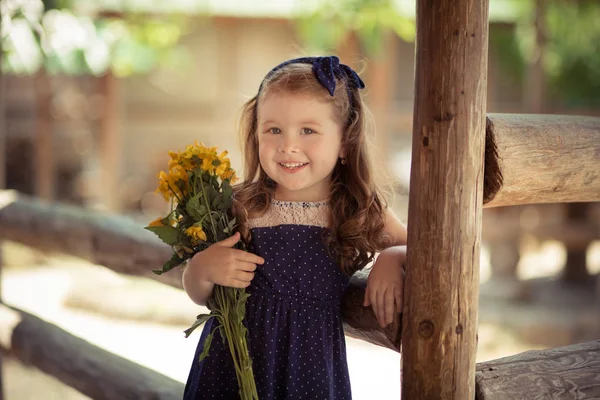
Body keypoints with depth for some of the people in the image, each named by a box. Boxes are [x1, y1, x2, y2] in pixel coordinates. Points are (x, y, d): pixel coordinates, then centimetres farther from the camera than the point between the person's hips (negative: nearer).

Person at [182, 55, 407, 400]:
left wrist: (393, 258, -17)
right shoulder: (242, 211, -10)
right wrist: (201, 269, -20)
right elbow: (200, 295, 2)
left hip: (312, 369, 1)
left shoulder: (362, 213, -9)